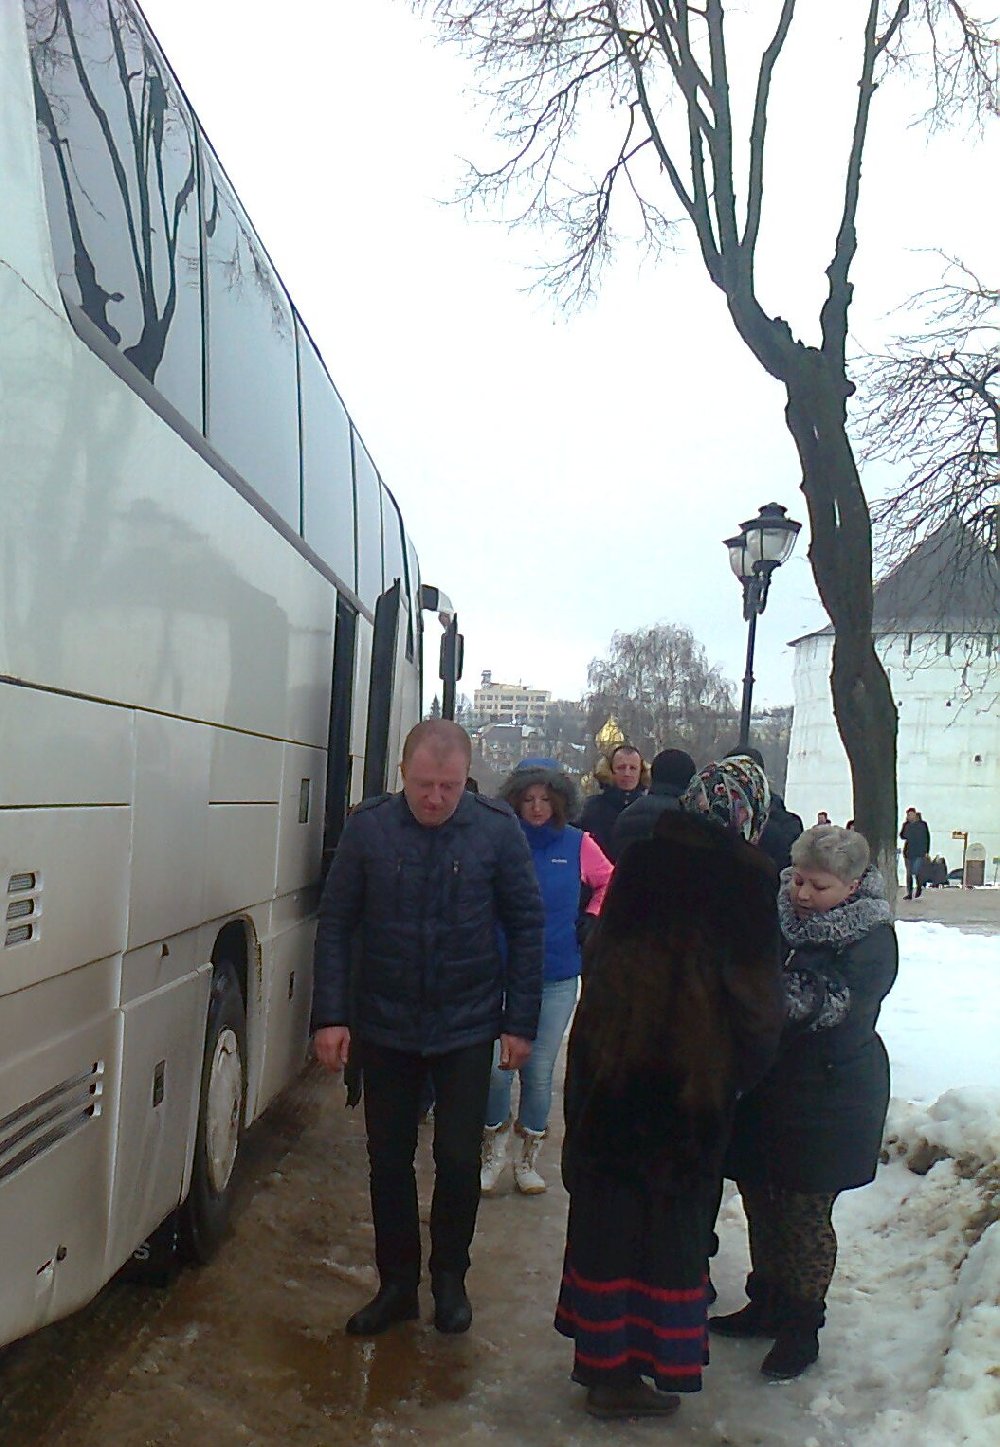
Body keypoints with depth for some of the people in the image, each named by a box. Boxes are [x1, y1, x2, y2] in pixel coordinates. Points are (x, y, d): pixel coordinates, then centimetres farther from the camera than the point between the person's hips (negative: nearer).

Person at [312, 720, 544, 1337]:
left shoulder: (498, 828, -10)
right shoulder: (368, 825, -9)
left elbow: (527, 926, -3)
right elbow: (336, 923, -3)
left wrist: (521, 1021, -4)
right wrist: (332, 1015, -8)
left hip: (467, 1027, -1)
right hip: (384, 1025, 1)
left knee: (459, 1159, 7)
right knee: (388, 1159, 11)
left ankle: (450, 1277, 31)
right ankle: (397, 1285, 30)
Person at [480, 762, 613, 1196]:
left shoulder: (577, 844, -1)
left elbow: (610, 882, 15)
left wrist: (591, 920, 5)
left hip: (557, 980, 2)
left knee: (539, 1073, 10)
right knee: (496, 1069, -6)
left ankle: (528, 1157, 30)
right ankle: (494, 1150, 21)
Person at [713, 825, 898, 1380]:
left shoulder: (870, 940, -13)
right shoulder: (775, 909, 3)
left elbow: (825, 1006, -25)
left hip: (825, 1099, -5)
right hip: (764, 1084, 6)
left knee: (805, 1215, 4)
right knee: (760, 1201, 15)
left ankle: (802, 1327, 21)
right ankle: (767, 1304, 34)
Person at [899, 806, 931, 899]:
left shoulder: (922, 824, -2)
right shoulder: (906, 824, 7)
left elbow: (927, 838, 2)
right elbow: (902, 836, 0)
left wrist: (927, 851, 0)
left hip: (919, 852, -4)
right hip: (908, 852, 4)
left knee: (916, 872, -13)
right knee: (909, 873, 4)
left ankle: (919, 887, 16)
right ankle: (909, 893, 9)